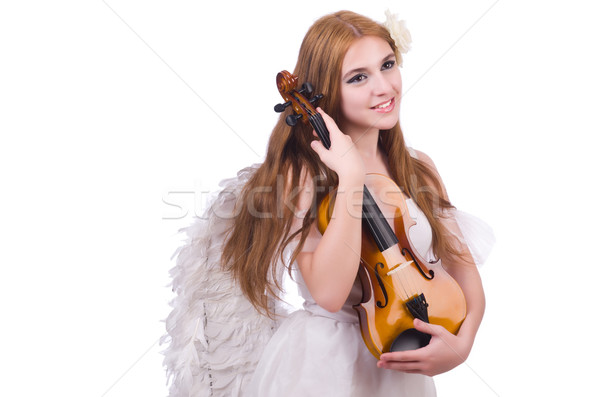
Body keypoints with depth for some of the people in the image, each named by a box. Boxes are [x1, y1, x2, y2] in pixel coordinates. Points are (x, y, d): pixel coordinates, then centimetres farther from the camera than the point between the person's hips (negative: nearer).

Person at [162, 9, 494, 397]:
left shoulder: (419, 169, 0)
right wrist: (351, 176, -29)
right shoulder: (300, 172, -16)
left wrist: (462, 341, -17)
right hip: (320, 364, -4)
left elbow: (462, 264, 1)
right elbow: (328, 292, -27)